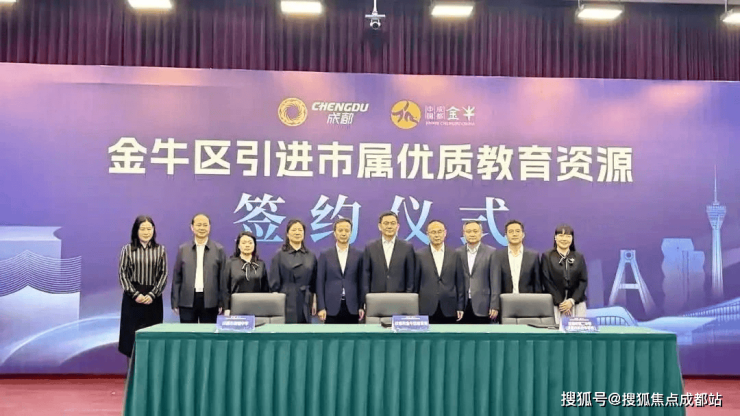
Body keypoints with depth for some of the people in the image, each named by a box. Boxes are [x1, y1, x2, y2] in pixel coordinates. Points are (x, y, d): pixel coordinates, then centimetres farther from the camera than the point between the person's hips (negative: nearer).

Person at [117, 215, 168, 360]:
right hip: (132, 298, -1)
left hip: (153, 298, 1)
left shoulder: (160, 250, 5)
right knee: (131, 334, 1)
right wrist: (135, 294, -10)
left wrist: (152, 294, -10)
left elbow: (164, 274, 2)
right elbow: (122, 274, 0)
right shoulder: (127, 249, 2)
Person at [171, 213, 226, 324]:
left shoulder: (219, 249, 5)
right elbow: (177, 277, 9)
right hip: (187, 301, 1)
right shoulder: (183, 249, 9)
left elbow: (223, 278, 3)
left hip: (210, 302, -1)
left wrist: (222, 303, -2)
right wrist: (175, 302, 3)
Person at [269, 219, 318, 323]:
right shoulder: (280, 255, 1)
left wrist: (314, 302, 8)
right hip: (287, 305, -3)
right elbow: (273, 282, -1)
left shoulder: (311, 256, 11)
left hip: (304, 306, 4)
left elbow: (314, 283, 14)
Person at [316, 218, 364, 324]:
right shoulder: (325, 255, 6)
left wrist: (362, 306, 0)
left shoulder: (359, 255, 6)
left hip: (352, 308, 0)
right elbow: (320, 282, 4)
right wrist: (321, 307, -3)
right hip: (332, 307, 0)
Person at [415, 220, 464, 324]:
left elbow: (459, 283, 9)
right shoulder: (419, 255, 4)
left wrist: (460, 307, 5)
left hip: (449, 310, 1)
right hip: (426, 310, -1)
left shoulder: (454, 255, 8)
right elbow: (415, 282, 5)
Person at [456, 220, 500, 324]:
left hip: (482, 306, -2)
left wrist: (494, 306, -7)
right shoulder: (458, 253, 7)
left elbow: (495, 281, -2)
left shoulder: (491, 253, 0)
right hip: (462, 306, 2)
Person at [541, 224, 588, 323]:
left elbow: (583, 281, 7)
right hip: (554, 303, -2)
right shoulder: (547, 256, 5)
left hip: (576, 303, 2)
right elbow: (546, 281, -1)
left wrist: (572, 300, -7)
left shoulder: (579, 257, 11)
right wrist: (560, 302, -9)